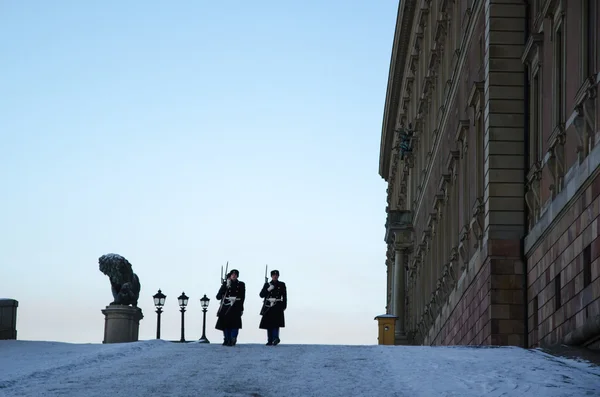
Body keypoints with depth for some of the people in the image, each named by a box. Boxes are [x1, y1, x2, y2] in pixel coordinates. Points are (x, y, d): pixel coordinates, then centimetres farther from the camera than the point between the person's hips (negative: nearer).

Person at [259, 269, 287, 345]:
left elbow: (284, 296, 8)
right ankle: (270, 341, 4)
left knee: (276, 323, -17)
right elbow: (261, 295, 6)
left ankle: (275, 338, -24)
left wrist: (284, 306, 1)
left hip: (277, 307, -2)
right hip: (268, 307, 2)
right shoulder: (267, 285, 13)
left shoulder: (282, 285, 10)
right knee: (269, 325, 0)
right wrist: (268, 290, -9)